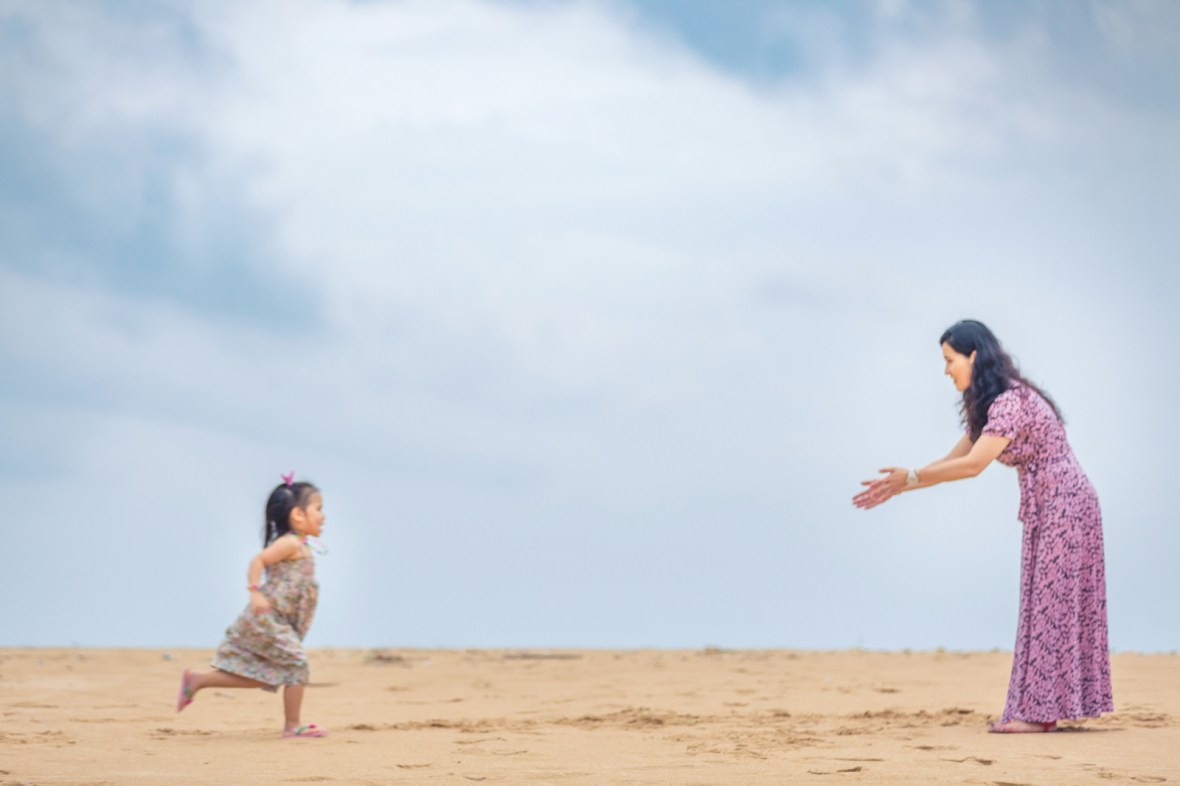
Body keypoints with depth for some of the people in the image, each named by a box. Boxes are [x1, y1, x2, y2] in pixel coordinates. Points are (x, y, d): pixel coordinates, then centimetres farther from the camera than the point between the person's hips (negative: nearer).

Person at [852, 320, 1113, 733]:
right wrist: (897, 488, 7)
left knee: (1050, 604, -7)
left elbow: (972, 465, -24)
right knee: (1046, 606, 9)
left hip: (1063, 507, -10)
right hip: (1046, 511, 10)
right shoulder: (989, 404, 13)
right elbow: (955, 459, 14)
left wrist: (910, 477, -19)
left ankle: (1039, 712, -6)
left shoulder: (1011, 401, -19)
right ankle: (1042, 707, 11)